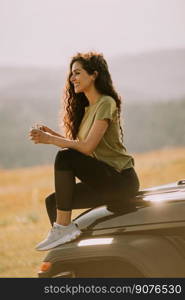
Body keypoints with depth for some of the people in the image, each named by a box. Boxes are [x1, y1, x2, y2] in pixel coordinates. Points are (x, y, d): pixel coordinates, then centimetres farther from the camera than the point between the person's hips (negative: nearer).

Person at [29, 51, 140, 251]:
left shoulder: (106, 103, -11)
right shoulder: (87, 107, 18)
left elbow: (87, 147, -19)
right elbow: (77, 145, 14)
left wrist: (50, 140, -15)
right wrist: (52, 135, 2)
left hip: (121, 181, -9)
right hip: (105, 181, 9)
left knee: (65, 157, -24)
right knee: (52, 202, 2)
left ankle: (63, 227, -22)